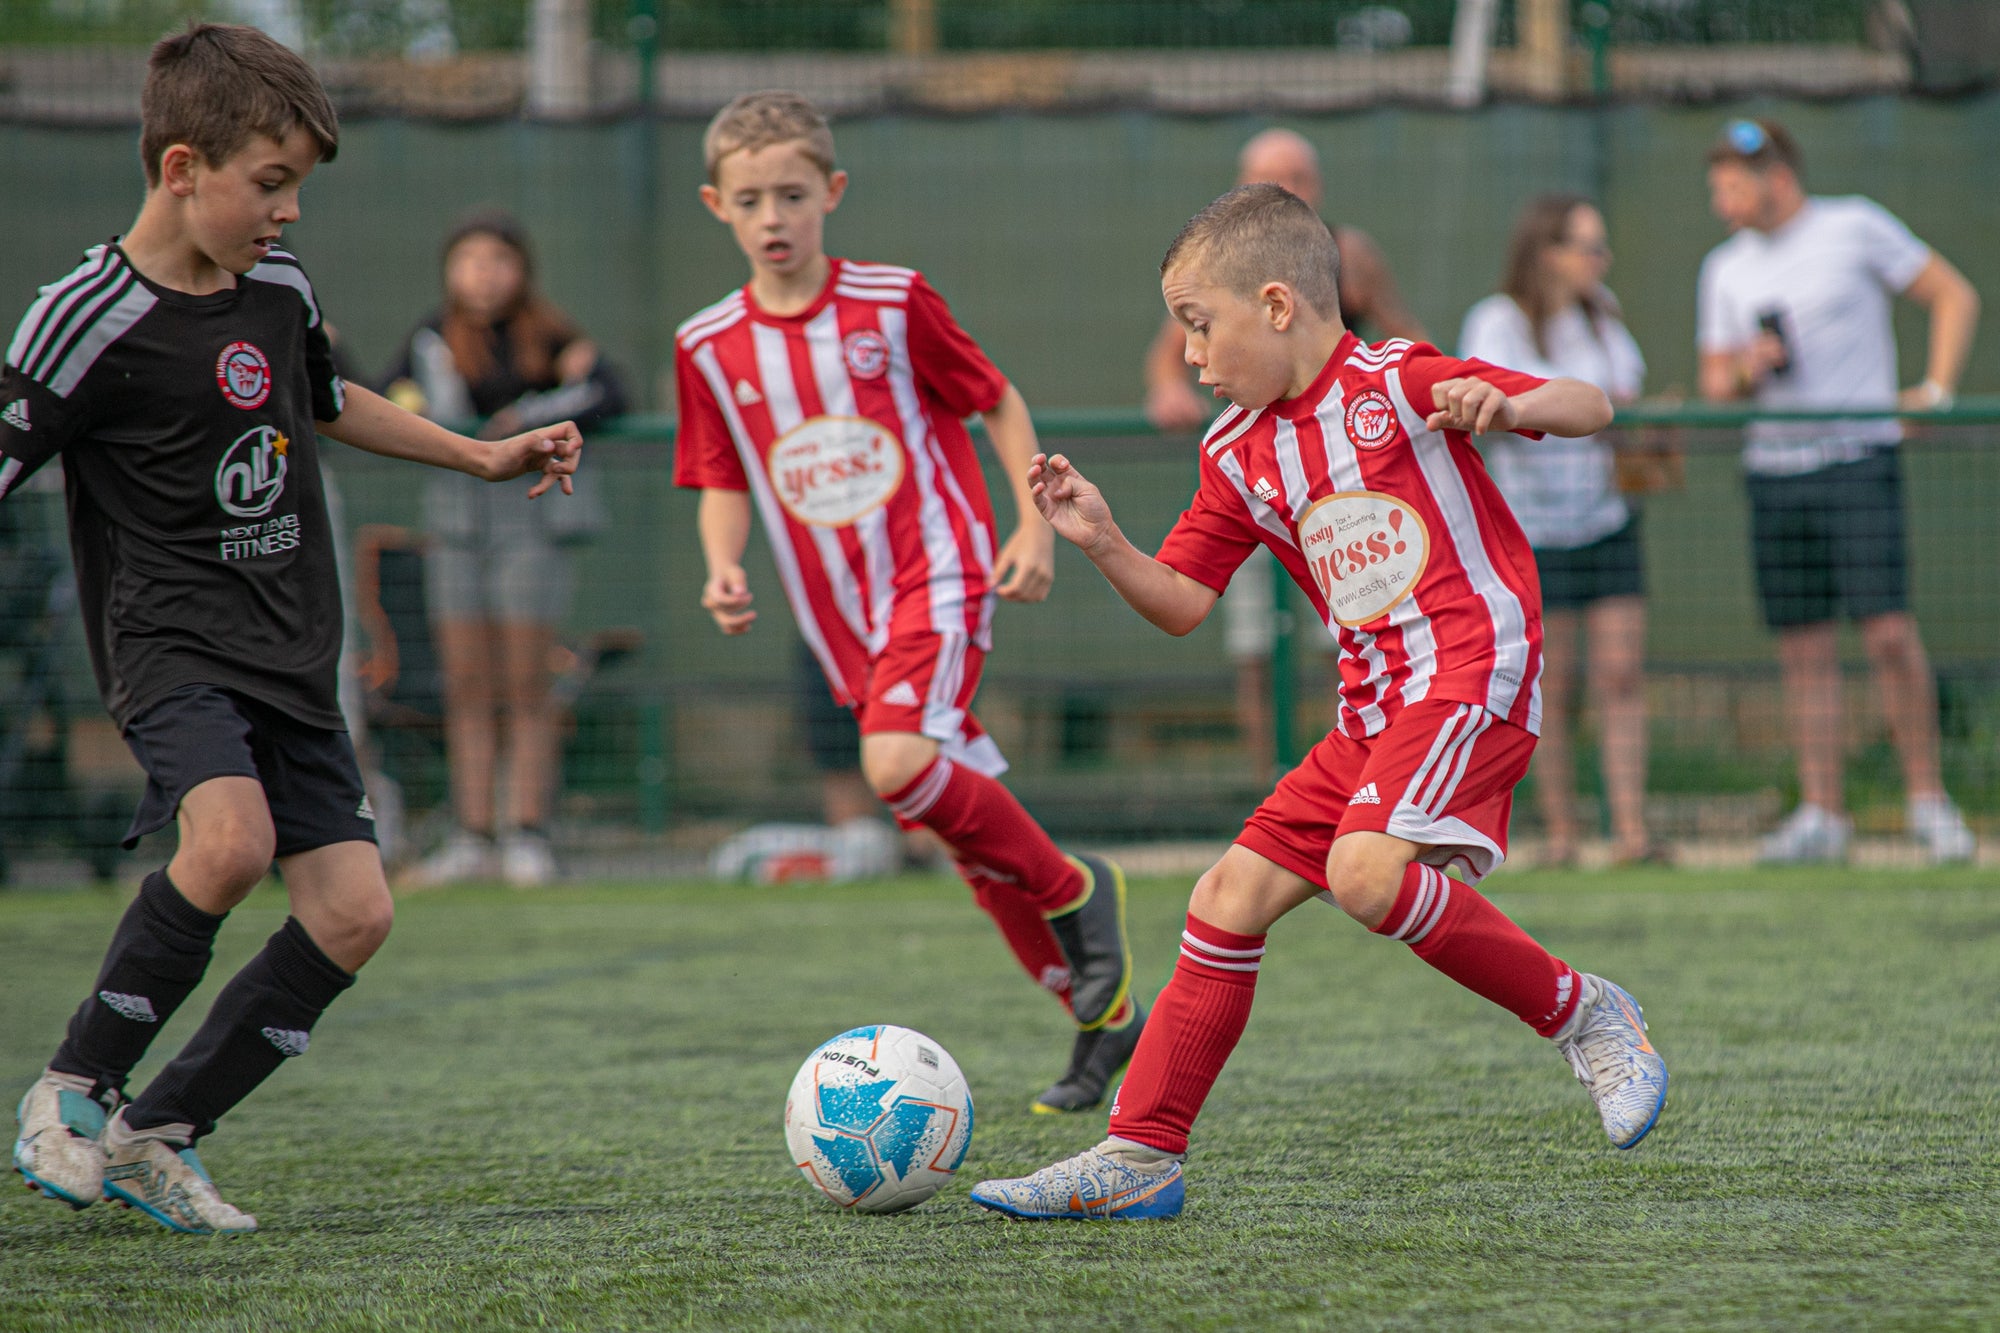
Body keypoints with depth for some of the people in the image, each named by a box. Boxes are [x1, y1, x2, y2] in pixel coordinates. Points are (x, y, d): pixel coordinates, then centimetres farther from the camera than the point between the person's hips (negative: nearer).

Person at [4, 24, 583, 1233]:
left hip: (291, 656, 7)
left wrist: (481, 455, 34)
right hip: (171, 641, -7)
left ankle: (159, 1135, 7)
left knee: (353, 913, -4)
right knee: (232, 840, -32)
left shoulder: (281, 291, 9)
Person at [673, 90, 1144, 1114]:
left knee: (898, 766, -29)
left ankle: (1074, 888, -7)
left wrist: (1034, 525, -3)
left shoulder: (894, 305, -6)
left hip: (937, 575, -5)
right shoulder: (710, 347, 3)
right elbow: (724, 482, 12)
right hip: (842, 611, 5)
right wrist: (723, 571, -6)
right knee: (966, 831, 8)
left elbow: (996, 403, 4)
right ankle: (1103, 1013, 22)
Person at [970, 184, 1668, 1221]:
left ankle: (1584, 1017, -12)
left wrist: (1508, 403, -28)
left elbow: (1590, 408, -7)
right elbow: (1181, 603, 15)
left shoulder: (1395, 382, -6)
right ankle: (1140, 1156, 7)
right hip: (1374, 707, 8)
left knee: (1366, 870, -29)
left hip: (1474, 665, -8)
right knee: (1232, 895, 2)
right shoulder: (1237, 455, 14)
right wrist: (1103, 545, -2)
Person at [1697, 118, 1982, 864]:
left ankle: (1927, 800, -3)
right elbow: (1714, 384, 16)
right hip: (1773, 470, 4)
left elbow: (1954, 296, 4)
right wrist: (1745, 370, -7)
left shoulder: (1855, 228, -1)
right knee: (1804, 650, 2)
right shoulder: (1726, 270, 13)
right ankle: (1821, 815, 5)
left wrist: (1935, 387, -8)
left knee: (1889, 634, -12)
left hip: (1858, 459, -4)